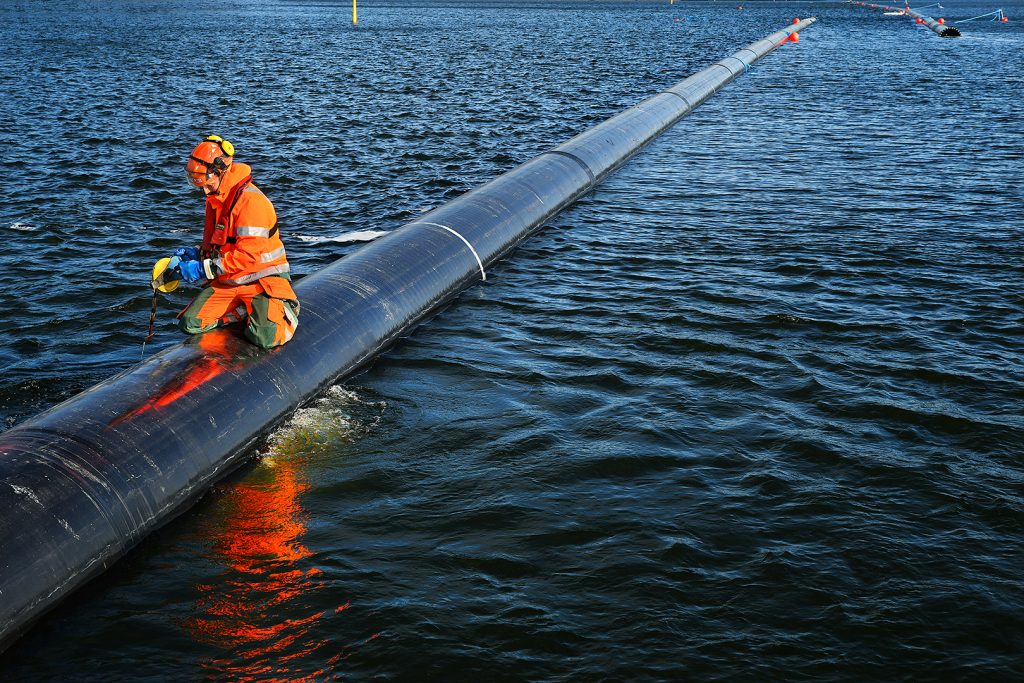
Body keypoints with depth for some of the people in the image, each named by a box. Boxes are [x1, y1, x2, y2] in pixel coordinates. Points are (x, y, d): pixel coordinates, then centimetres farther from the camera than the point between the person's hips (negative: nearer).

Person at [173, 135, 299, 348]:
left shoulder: (251, 200, -19)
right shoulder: (214, 199, 12)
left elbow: (249, 255, -24)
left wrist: (205, 269, -23)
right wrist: (195, 253, 2)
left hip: (260, 279, -8)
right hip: (225, 281, 8)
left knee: (265, 338, -29)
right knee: (189, 324, -10)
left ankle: (285, 310, 4)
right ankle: (245, 310, 5)